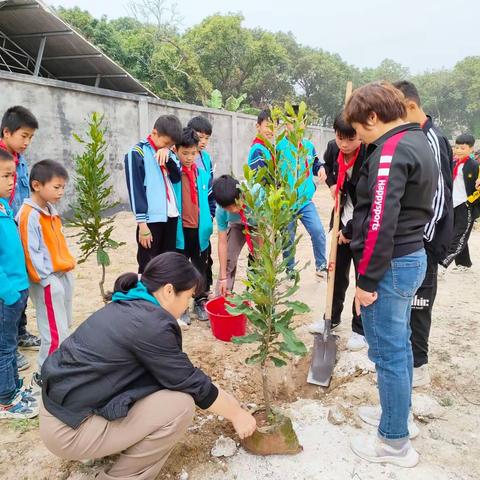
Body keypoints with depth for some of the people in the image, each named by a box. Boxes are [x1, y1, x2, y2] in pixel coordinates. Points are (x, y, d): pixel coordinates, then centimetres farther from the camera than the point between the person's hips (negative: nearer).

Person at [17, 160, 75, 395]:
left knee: (63, 328, 18)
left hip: (64, 275, 9)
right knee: (56, 333, -2)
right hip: (48, 281, -9)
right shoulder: (29, 215, -16)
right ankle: (43, 378, 14)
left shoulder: (51, 210, 11)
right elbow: (31, 253, -19)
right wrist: (46, 279, -18)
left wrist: (67, 268, 13)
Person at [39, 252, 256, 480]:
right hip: (69, 429, -9)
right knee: (180, 405, -13)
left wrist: (218, 394, 21)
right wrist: (236, 414, 2)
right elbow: (192, 383, -12)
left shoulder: (129, 306, 5)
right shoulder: (150, 324, -22)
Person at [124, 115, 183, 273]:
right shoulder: (137, 153, -8)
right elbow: (135, 190, -11)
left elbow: (176, 178, 3)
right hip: (151, 219, -6)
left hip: (170, 216, 7)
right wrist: (142, 223, -14)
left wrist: (168, 157, -13)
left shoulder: (165, 153, 13)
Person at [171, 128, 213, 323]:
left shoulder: (203, 173, 5)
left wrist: (209, 221, 11)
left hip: (200, 229, 3)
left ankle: (200, 302, 29)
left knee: (201, 267, 14)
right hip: (179, 229, -3)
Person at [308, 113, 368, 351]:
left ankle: (361, 329, 20)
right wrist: (332, 184, 2)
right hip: (342, 222, 6)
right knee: (337, 272, 17)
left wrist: (350, 231, -17)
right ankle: (332, 318, 35)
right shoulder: (333, 147, -7)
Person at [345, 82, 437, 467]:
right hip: (413, 257, 10)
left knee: (388, 352, 2)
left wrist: (366, 280, -18)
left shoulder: (392, 150, -18)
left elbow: (381, 222, -24)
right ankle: (399, 413, 37)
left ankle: (395, 442, 17)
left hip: (391, 264, -10)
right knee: (399, 344, 20)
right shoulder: (419, 143, 13)